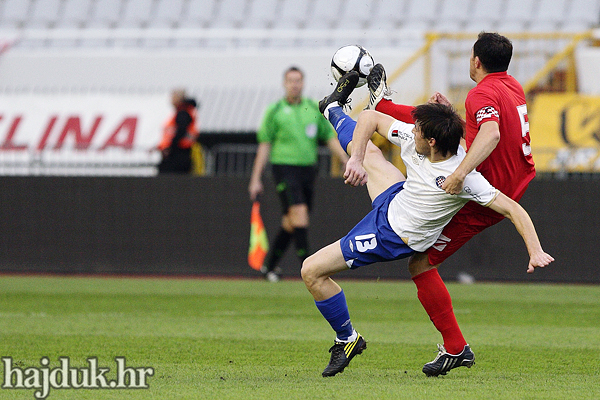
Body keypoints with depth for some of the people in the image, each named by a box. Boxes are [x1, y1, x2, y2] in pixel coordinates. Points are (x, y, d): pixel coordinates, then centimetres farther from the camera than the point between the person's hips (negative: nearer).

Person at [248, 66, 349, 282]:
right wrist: (256, 179, 2)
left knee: (290, 223, 8)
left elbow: (331, 139, 12)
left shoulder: (315, 109, 9)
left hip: (308, 168, 4)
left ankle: (269, 266, 23)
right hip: (284, 166, -4)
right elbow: (264, 145, 3)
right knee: (299, 212, -19)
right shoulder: (275, 111, 1)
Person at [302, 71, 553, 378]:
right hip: (395, 199, 7)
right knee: (367, 150, 26)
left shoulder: (462, 176, -35)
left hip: (393, 236, -7)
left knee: (312, 271, -7)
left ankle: (347, 340, 14)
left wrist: (535, 252, -43)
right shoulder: (412, 139, -17)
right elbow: (370, 119, -5)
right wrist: (356, 160, -21)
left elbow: (512, 209, -32)